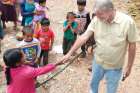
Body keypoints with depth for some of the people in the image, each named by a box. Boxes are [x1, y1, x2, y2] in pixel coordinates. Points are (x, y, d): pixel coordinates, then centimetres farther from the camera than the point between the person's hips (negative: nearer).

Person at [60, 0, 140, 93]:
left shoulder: (127, 22, -24)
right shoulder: (96, 19, -15)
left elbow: (132, 45, -14)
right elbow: (84, 37, -12)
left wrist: (129, 67, -6)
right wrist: (69, 53, -14)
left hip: (114, 67, -3)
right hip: (98, 62, 3)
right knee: (94, 83, 26)